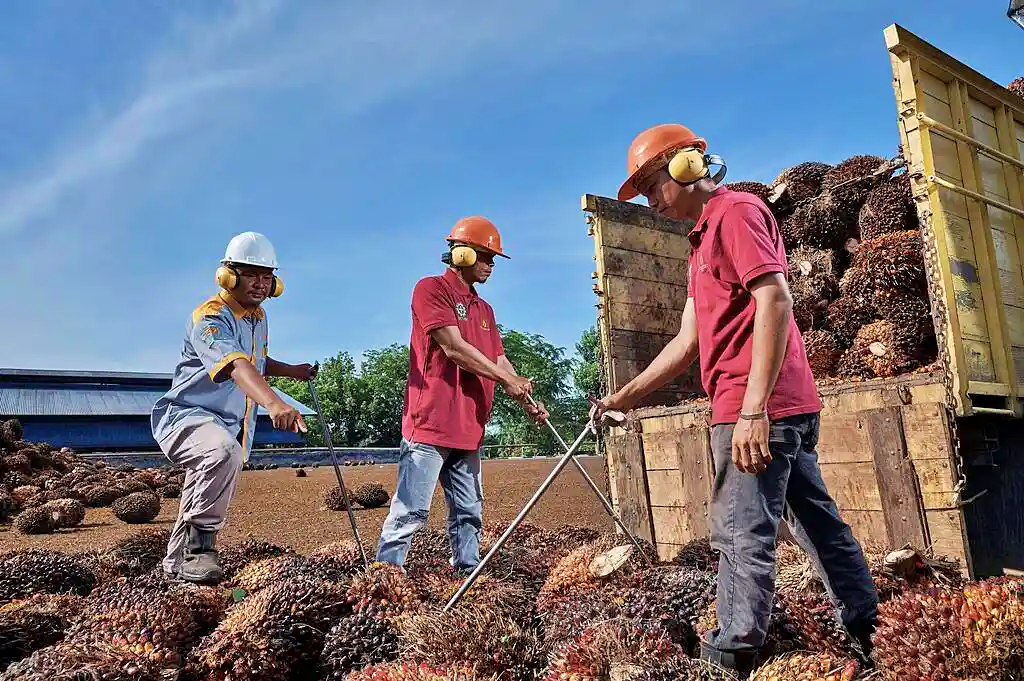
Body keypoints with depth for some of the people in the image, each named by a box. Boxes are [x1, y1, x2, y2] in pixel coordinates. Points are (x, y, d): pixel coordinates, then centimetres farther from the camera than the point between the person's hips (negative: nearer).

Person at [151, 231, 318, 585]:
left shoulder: (259, 317, 8)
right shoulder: (210, 317, -22)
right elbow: (235, 365, -42)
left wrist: (290, 370, 10)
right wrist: (273, 402, -59)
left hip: (231, 427, 9)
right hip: (186, 417, -9)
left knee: (209, 500, 19)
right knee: (225, 450, -40)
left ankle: (177, 565, 41)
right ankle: (199, 543, -24)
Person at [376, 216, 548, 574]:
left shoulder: (484, 309, 20)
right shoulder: (430, 288, -4)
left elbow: (499, 360, 16)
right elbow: (453, 347, -14)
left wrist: (526, 400, 0)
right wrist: (507, 379, -8)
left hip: (469, 430, 8)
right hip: (431, 423, -8)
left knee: (469, 514, 12)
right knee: (410, 512, -6)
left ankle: (468, 575, 21)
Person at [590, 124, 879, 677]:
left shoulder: (735, 211, -6)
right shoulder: (706, 236, 23)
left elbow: (775, 301, -19)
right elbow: (687, 342, 20)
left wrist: (753, 408, -25)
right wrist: (624, 396, 17)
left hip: (759, 409, -10)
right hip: (789, 406, 10)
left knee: (742, 535, -4)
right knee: (816, 522, 15)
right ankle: (871, 636, 27)